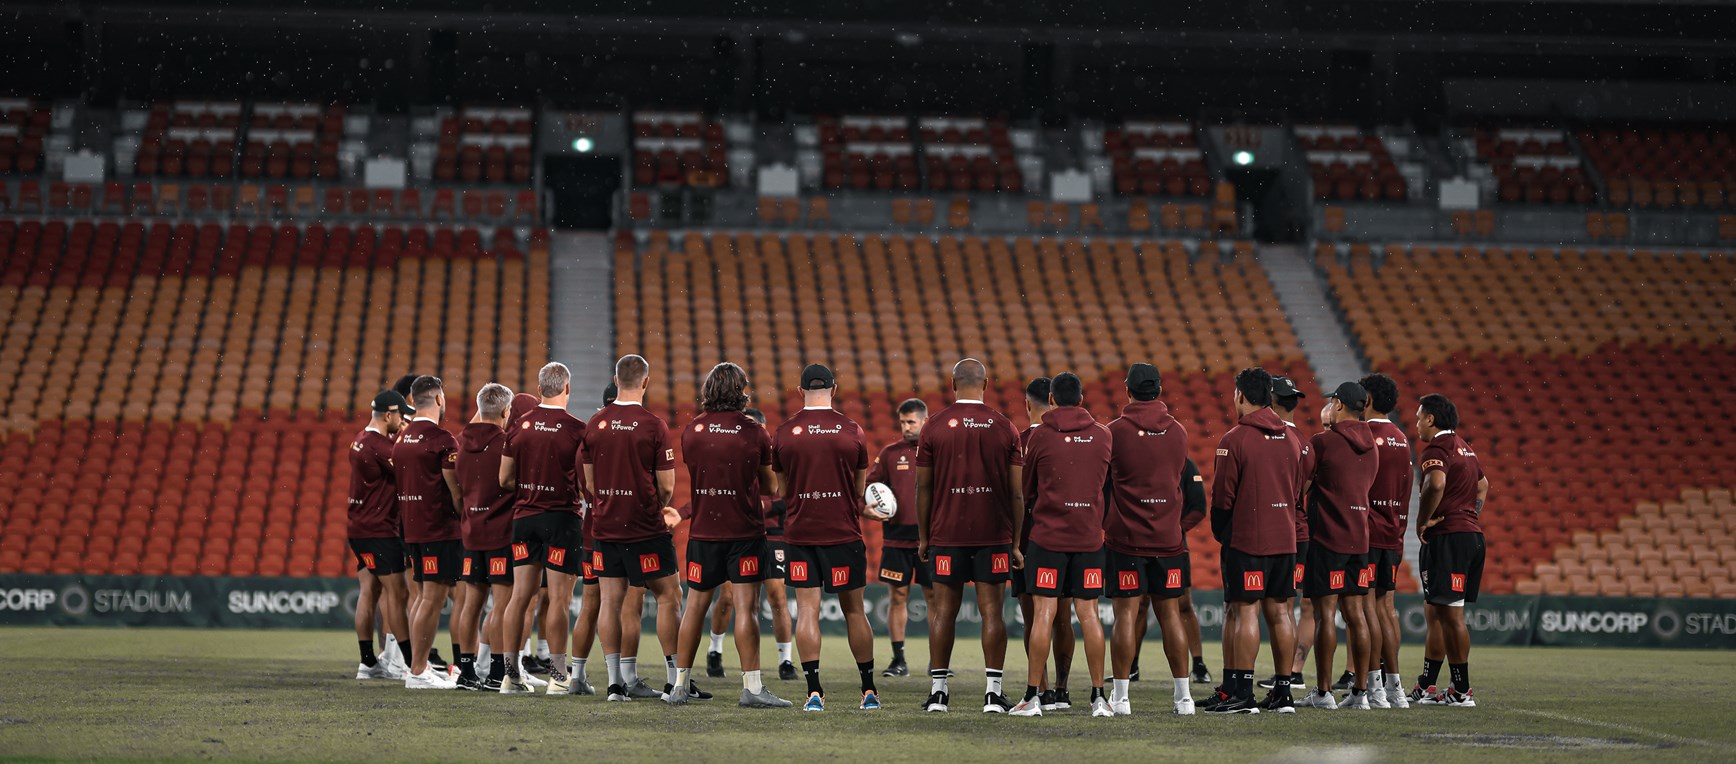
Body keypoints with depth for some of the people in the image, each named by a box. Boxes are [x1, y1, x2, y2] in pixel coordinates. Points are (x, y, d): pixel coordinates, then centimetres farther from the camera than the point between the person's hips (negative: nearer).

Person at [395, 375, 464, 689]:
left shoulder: (402, 438, 10)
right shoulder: (442, 439, -14)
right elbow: (455, 489, -13)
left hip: (413, 528, 8)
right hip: (441, 530, -8)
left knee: (425, 595, 16)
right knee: (433, 599, -6)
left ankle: (420, 666, 19)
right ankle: (417, 671, -6)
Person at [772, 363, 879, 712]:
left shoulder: (784, 433, 0)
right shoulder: (852, 431, -3)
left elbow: (783, 490, 10)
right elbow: (860, 489, 7)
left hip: (800, 533, 0)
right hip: (844, 532, 0)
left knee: (807, 609, 1)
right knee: (853, 609, 8)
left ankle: (814, 692, -8)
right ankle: (869, 691, 13)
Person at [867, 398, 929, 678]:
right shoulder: (890, 453, 6)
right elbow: (870, 484, 11)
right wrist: (869, 504, -9)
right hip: (897, 536, 1)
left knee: (934, 596, 2)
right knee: (898, 595, 1)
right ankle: (898, 660, 7)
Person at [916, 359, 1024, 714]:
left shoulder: (934, 428, 0)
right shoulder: (1004, 428, 1)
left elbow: (924, 487, 3)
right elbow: (1016, 492, 2)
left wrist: (922, 537, 12)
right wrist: (1017, 542, 8)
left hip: (946, 534, 0)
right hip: (994, 535, 0)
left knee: (943, 611, 5)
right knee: (991, 611, 1)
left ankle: (938, 690, 6)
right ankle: (993, 693, -1)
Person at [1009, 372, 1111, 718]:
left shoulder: (1042, 436, -3)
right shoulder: (1103, 436, 5)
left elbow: (1026, 486, 7)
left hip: (1048, 534, -2)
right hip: (1089, 536, 2)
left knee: (1043, 614, -2)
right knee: (1088, 614, 5)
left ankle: (1032, 696, -2)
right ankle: (1099, 696, 4)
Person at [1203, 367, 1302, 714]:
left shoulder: (1235, 439, -11)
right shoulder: (1290, 440, 11)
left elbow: (1223, 494, -10)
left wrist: (1220, 533, 4)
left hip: (1246, 540, -6)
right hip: (1285, 539, 7)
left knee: (1244, 612, -5)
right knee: (1279, 612, 9)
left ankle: (1241, 693, -8)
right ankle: (1283, 694, 11)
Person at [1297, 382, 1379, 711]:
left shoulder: (1322, 442, -10)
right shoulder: (1370, 447, 12)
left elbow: (1299, 488, -5)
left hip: (1325, 536, -7)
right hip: (1359, 538, 7)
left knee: (1325, 612, -4)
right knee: (1355, 612, 7)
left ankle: (1323, 691, -3)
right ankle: (1360, 691, 6)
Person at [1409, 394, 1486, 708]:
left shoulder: (1437, 448, -12)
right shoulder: (1463, 447, 19)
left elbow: (1436, 483, -32)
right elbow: (1483, 484, 35)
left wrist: (1423, 520, -19)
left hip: (1448, 537, -10)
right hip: (1472, 534, 10)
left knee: (1451, 614, -7)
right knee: (1434, 611, 16)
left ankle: (1462, 691, -6)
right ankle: (1426, 687, 20)